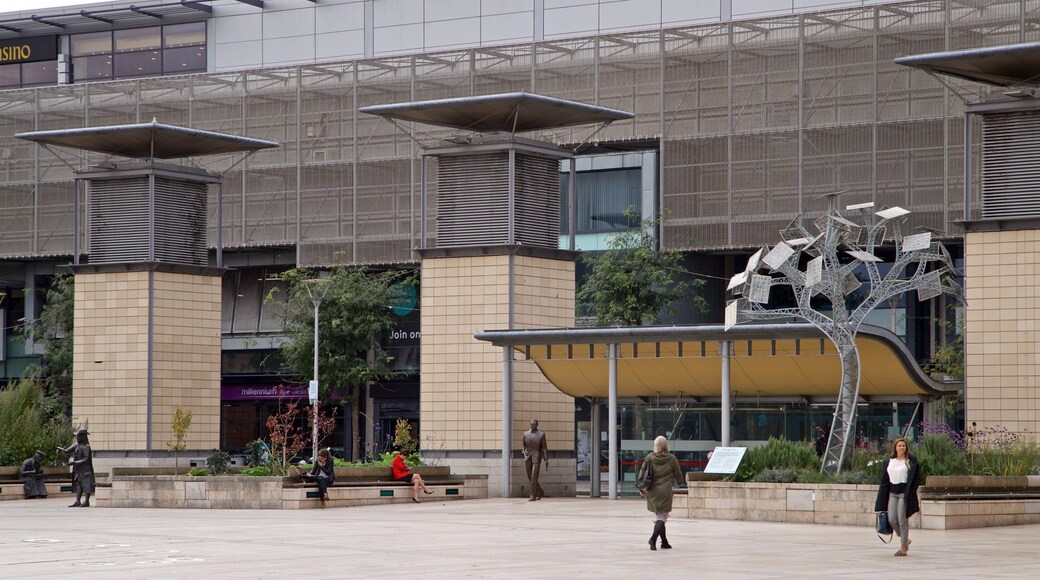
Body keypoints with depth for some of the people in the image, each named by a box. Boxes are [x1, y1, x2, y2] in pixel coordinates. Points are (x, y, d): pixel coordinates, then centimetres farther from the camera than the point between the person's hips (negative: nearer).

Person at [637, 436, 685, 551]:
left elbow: (642, 473, 5)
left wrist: (641, 488, 17)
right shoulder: (671, 459, -6)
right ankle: (653, 538, -23)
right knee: (662, 517, -1)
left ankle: (664, 542, 21)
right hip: (665, 491, -4)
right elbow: (678, 475, 4)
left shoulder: (649, 457, 0)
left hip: (651, 492, 4)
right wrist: (680, 482, 26)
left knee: (658, 516, 16)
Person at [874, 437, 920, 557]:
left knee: (902, 520, -5)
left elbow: (914, 480, -3)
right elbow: (884, 481, 13)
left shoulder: (911, 461, -1)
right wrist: (882, 501, 10)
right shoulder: (889, 462, 11)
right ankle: (905, 539, 22)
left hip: (904, 492, -5)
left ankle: (903, 548, 2)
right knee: (892, 519, -1)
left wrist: (910, 495, -12)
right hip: (892, 493, 5)